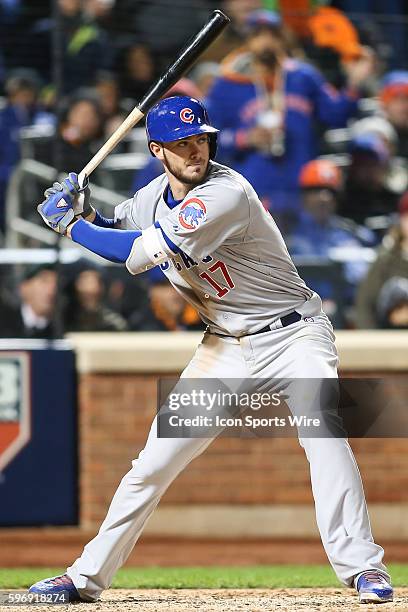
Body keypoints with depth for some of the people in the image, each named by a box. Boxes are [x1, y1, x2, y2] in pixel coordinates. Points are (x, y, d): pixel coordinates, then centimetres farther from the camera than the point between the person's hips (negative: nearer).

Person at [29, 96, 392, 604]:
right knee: (155, 462, 3)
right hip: (225, 347, 6)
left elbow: (139, 255, -25)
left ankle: (362, 567, -25)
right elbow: (119, 239, 20)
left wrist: (70, 223, -12)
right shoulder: (154, 195, 1)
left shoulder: (226, 194, -25)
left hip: (294, 334, -6)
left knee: (323, 435, -29)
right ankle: (88, 576, 12)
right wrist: (85, 213, -2)